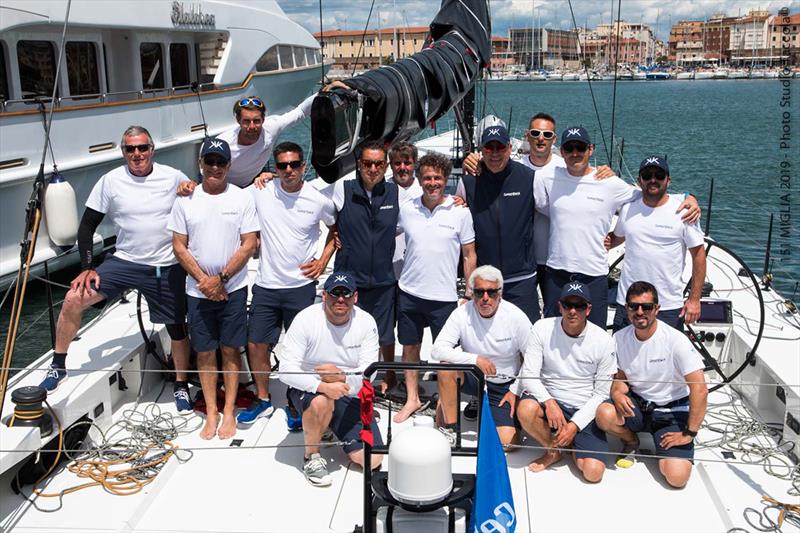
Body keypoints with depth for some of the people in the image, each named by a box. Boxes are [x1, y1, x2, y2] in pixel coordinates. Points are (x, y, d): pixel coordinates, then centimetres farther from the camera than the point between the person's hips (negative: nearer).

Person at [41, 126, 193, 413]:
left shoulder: (174, 178, -7)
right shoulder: (111, 181, -5)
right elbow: (87, 226, 0)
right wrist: (87, 268, -6)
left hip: (167, 268, 0)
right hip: (124, 261, 1)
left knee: (177, 328, 7)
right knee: (74, 300, -12)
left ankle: (181, 386, 30)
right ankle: (58, 366, 8)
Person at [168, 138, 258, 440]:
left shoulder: (243, 198, -2)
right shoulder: (186, 201, 3)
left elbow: (249, 244, -6)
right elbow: (179, 246, 2)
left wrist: (222, 278, -12)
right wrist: (203, 279, -9)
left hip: (233, 288, -1)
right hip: (198, 290, 2)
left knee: (231, 350, 5)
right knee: (205, 353, 8)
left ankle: (229, 411, 17)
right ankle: (211, 412, 20)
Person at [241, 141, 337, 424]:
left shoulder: (319, 201, -6)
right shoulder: (261, 192, -6)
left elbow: (338, 229, 11)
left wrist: (323, 260, 3)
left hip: (301, 286, -1)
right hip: (266, 285, 2)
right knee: (256, 345, 9)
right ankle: (263, 400, 30)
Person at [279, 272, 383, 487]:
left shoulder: (366, 322, -9)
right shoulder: (306, 319, -17)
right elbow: (287, 370, -22)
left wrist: (342, 377, -35)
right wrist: (323, 386, -38)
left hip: (351, 395, 3)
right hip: (308, 389, -3)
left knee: (371, 460, -6)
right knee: (321, 401, -40)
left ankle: (331, 425, 23)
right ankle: (312, 457, -10)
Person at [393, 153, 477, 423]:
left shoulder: (460, 212, -5)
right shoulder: (406, 209, 0)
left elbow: (469, 255, 1)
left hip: (445, 296, -2)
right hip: (409, 292, 2)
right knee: (409, 348, 13)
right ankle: (412, 399, 29)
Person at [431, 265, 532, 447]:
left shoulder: (516, 317, -15)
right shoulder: (462, 314, -14)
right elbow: (437, 349, -23)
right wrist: (475, 359, -31)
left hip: (504, 385, -1)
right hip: (473, 376, 1)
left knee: (506, 441, -17)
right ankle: (448, 428, -13)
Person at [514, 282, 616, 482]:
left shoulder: (603, 341, -8)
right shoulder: (542, 328, -8)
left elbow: (601, 393, -4)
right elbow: (529, 374, -9)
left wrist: (575, 425, -13)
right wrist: (548, 402, -28)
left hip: (584, 411, -1)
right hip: (550, 400, 1)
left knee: (593, 472, -20)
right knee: (526, 409, -34)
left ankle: (572, 442, 16)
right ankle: (553, 449, -2)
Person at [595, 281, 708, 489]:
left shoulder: (675, 340, -19)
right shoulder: (620, 338, -5)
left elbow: (700, 389, -20)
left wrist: (689, 433, -18)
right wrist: (618, 393, -17)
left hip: (672, 411, -3)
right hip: (636, 404, 3)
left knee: (677, 476, -22)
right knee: (604, 413, -31)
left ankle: (661, 445, 14)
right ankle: (631, 442, 5)